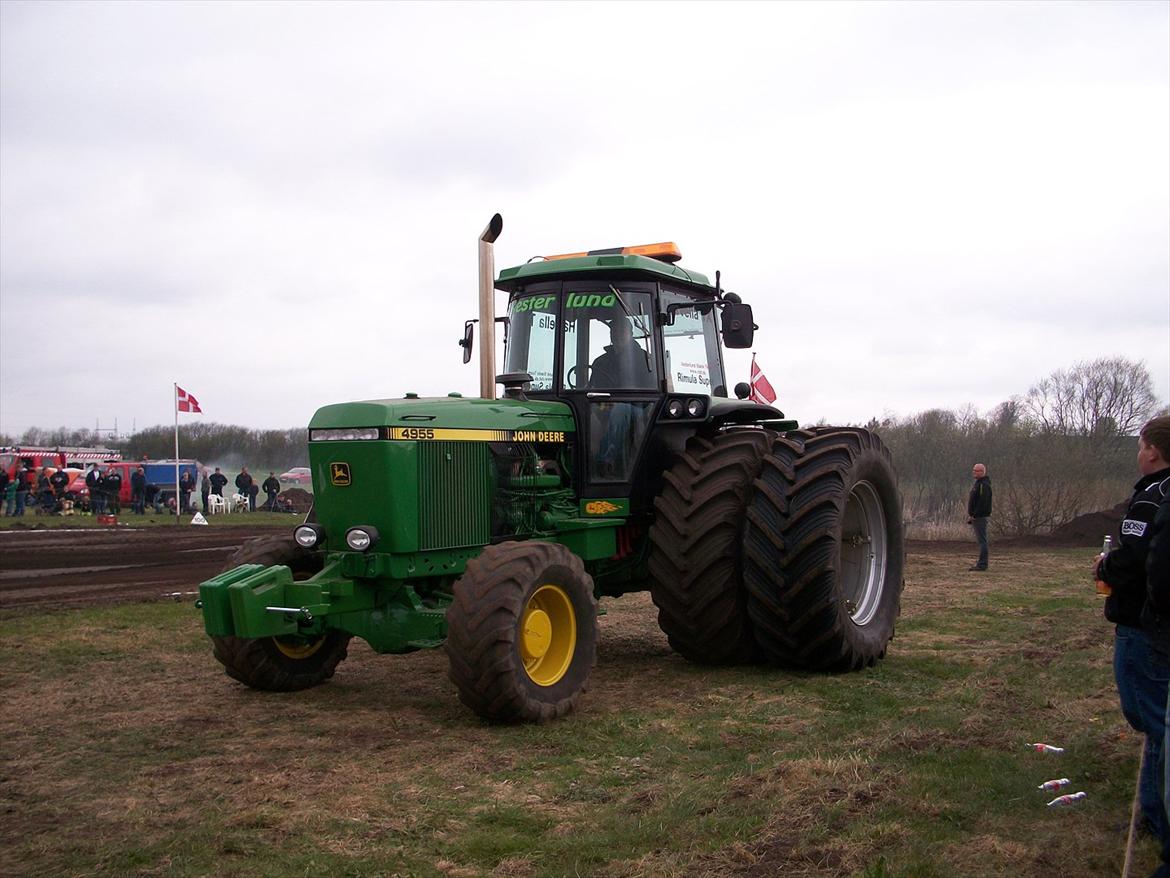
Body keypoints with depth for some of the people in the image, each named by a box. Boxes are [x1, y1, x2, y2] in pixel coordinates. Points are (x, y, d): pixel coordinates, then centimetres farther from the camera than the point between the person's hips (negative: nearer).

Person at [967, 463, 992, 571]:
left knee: (982, 540, -8)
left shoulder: (984, 485, -15)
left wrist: (974, 515, -22)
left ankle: (982, 564, -8)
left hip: (980, 517, -11)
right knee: (981, 540, 13)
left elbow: (982, 502, -23)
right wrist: (971, 515, 18)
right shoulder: (977, 483, 19)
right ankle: (981, 563, 18)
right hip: (976, 517, 11)